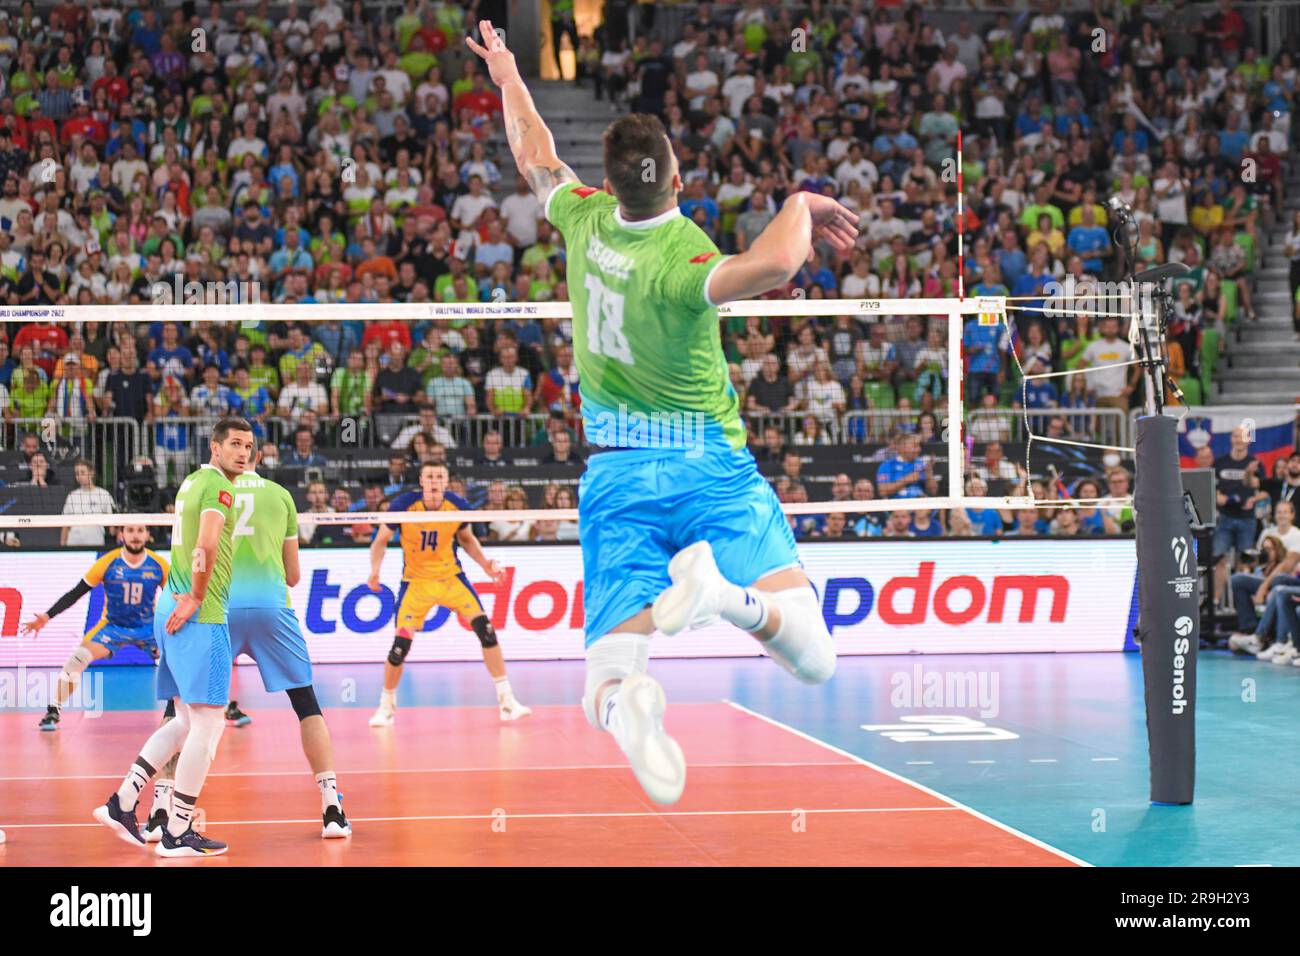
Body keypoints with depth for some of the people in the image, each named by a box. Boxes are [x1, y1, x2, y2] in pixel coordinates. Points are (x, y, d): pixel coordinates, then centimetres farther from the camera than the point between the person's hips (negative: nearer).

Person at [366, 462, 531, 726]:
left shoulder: (458, 505, -11)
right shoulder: (403, 505, -17)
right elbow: (381, 540, -5)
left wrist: (485, 563, -5)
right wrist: (375, 570, -22)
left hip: (451, 577, 2)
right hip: (416, 582, -2)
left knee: (485, 629, -11)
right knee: (401, 644, -9)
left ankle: (507, 702, -2)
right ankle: (386, 707, 17)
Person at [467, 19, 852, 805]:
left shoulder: (586, 219, 0)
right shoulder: (679, 256, -17)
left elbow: (536, 157, 22)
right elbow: (772, 267, -40)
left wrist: (508, 79, 40)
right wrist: (802, 204, -19)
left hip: (616, 474, 5)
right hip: (712, 468, -4)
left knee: (605, 684, -7)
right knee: (814, 657, -11)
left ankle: (624, 700, -45)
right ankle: (727, 589, -41)